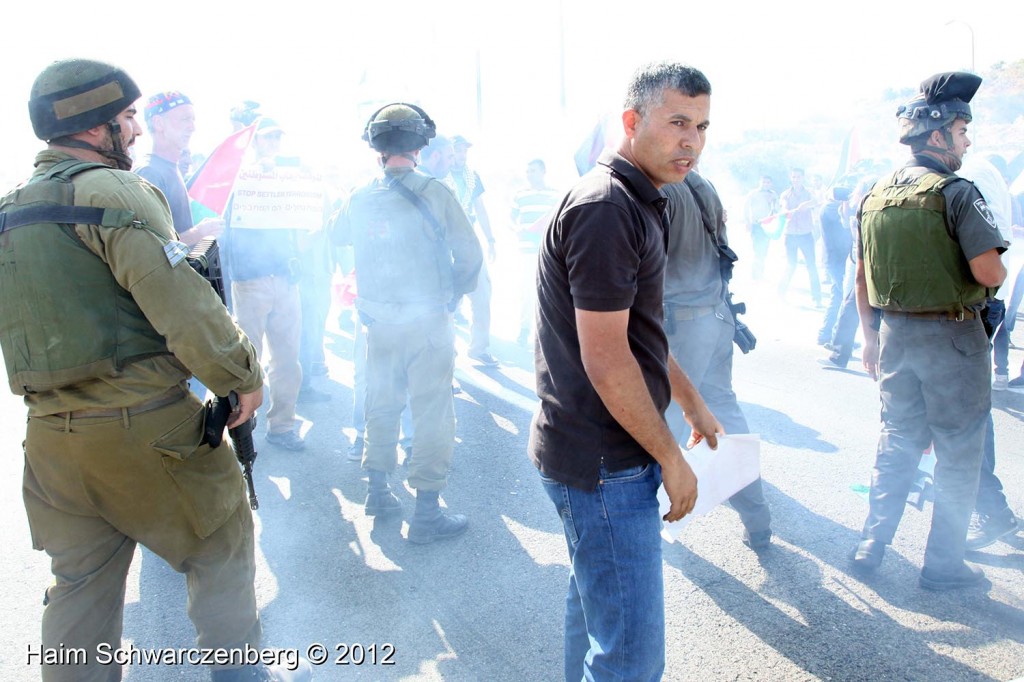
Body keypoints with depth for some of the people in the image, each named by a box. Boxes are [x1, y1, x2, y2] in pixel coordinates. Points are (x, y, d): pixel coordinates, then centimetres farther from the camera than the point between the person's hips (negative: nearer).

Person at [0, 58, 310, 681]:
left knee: (80, 583, 17)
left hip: (51, 437, 7)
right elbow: (183, 304, -19)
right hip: (144, 425, -7)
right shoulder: (115, 191, -12)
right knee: (223, 542, 11)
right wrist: (245, 375, -10)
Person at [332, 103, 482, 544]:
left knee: (381, 404, 20)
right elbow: (470, 254, -10)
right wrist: (455, 293, 7)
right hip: (428, 321, -5)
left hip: (378, 321, 5)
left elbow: (338, 235, 20)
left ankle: (378, 491, 32)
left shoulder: (360, 198, 0)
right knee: (432, 412, 3)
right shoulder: (435, 193, -13)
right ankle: (426, 514, 7)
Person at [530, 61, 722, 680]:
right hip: (604, 463, -10)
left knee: (596, 609, 25)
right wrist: (671, 458, -13)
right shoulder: (606, 208, -20)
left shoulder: (638, 202, 14)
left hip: (601, 456, 10)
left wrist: (694, 404, 21)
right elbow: (605, 361, -23)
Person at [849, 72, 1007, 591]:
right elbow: (990, 274, -20)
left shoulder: (874, 196, 5)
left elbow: (861, 278, 9)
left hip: (894, 333, 6)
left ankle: (870, 548, 22)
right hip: (951, 335, -6)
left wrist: (871, 338, 16)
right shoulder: (956, 193, -14)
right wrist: (993, 266, 3)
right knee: (958, 453, 8)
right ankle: (942, 564, 16)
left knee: (897, 442, 18)